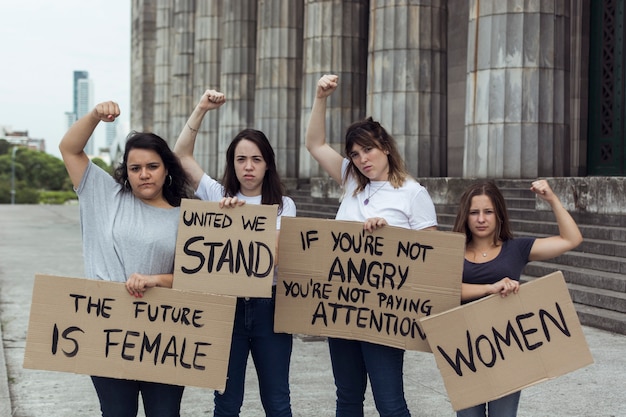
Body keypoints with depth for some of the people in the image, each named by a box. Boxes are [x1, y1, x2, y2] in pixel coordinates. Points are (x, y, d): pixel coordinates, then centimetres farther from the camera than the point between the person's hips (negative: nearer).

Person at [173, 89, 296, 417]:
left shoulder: (283, 205, 3)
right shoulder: (219, 196, 5)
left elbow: (272, 256, -11)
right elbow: (181, 154, -1)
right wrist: (201, 109, -7)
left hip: (268, 307, -1)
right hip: (226, 305, 1)